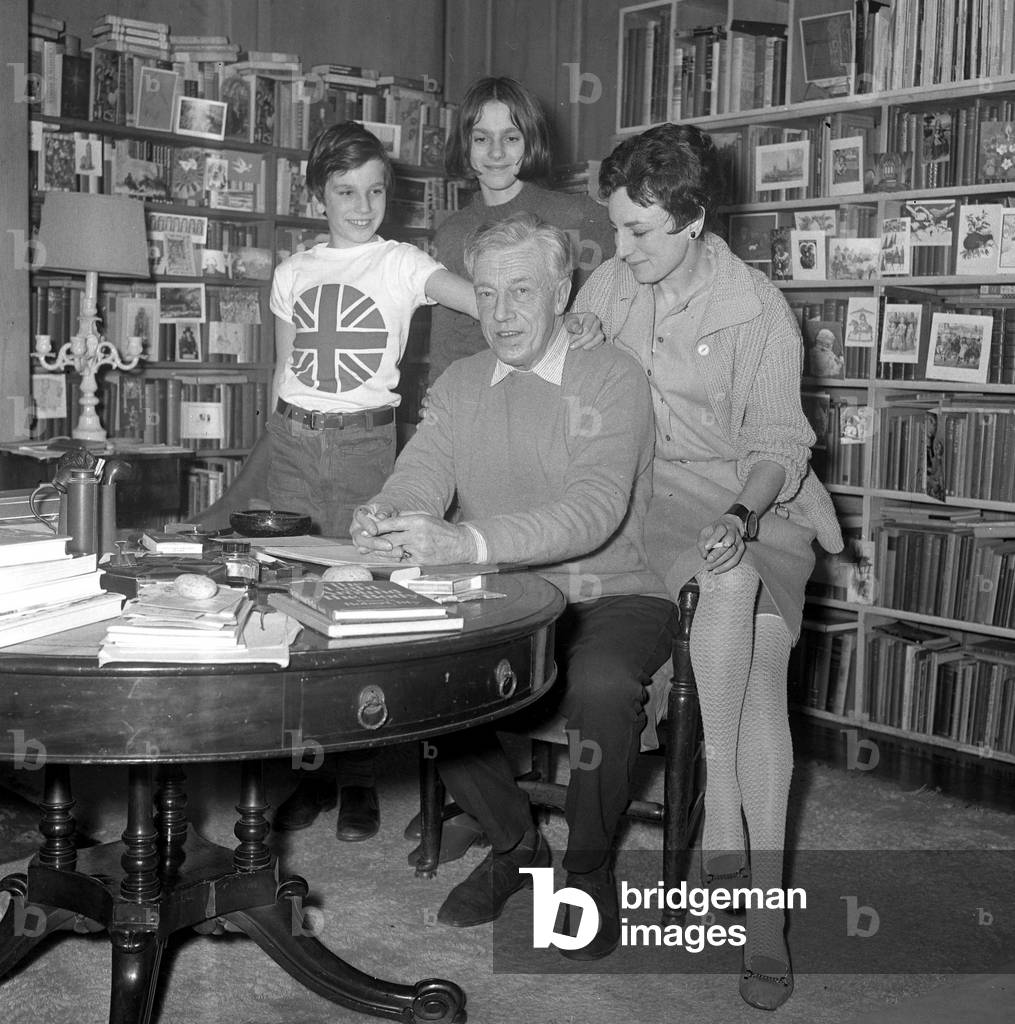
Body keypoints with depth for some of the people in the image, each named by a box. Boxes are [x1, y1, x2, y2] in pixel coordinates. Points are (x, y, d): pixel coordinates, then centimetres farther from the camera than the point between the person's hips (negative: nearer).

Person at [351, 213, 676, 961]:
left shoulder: (612, 378, -8)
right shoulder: (460, 384, 10)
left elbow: (593, 511, -24)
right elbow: (419, 475, -3)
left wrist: (463, 542, -39)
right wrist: (386, 519, -31)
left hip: (611, 597, -4)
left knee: (602, 687, -35)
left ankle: (590, 868, -3)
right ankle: (514, 843, 4)